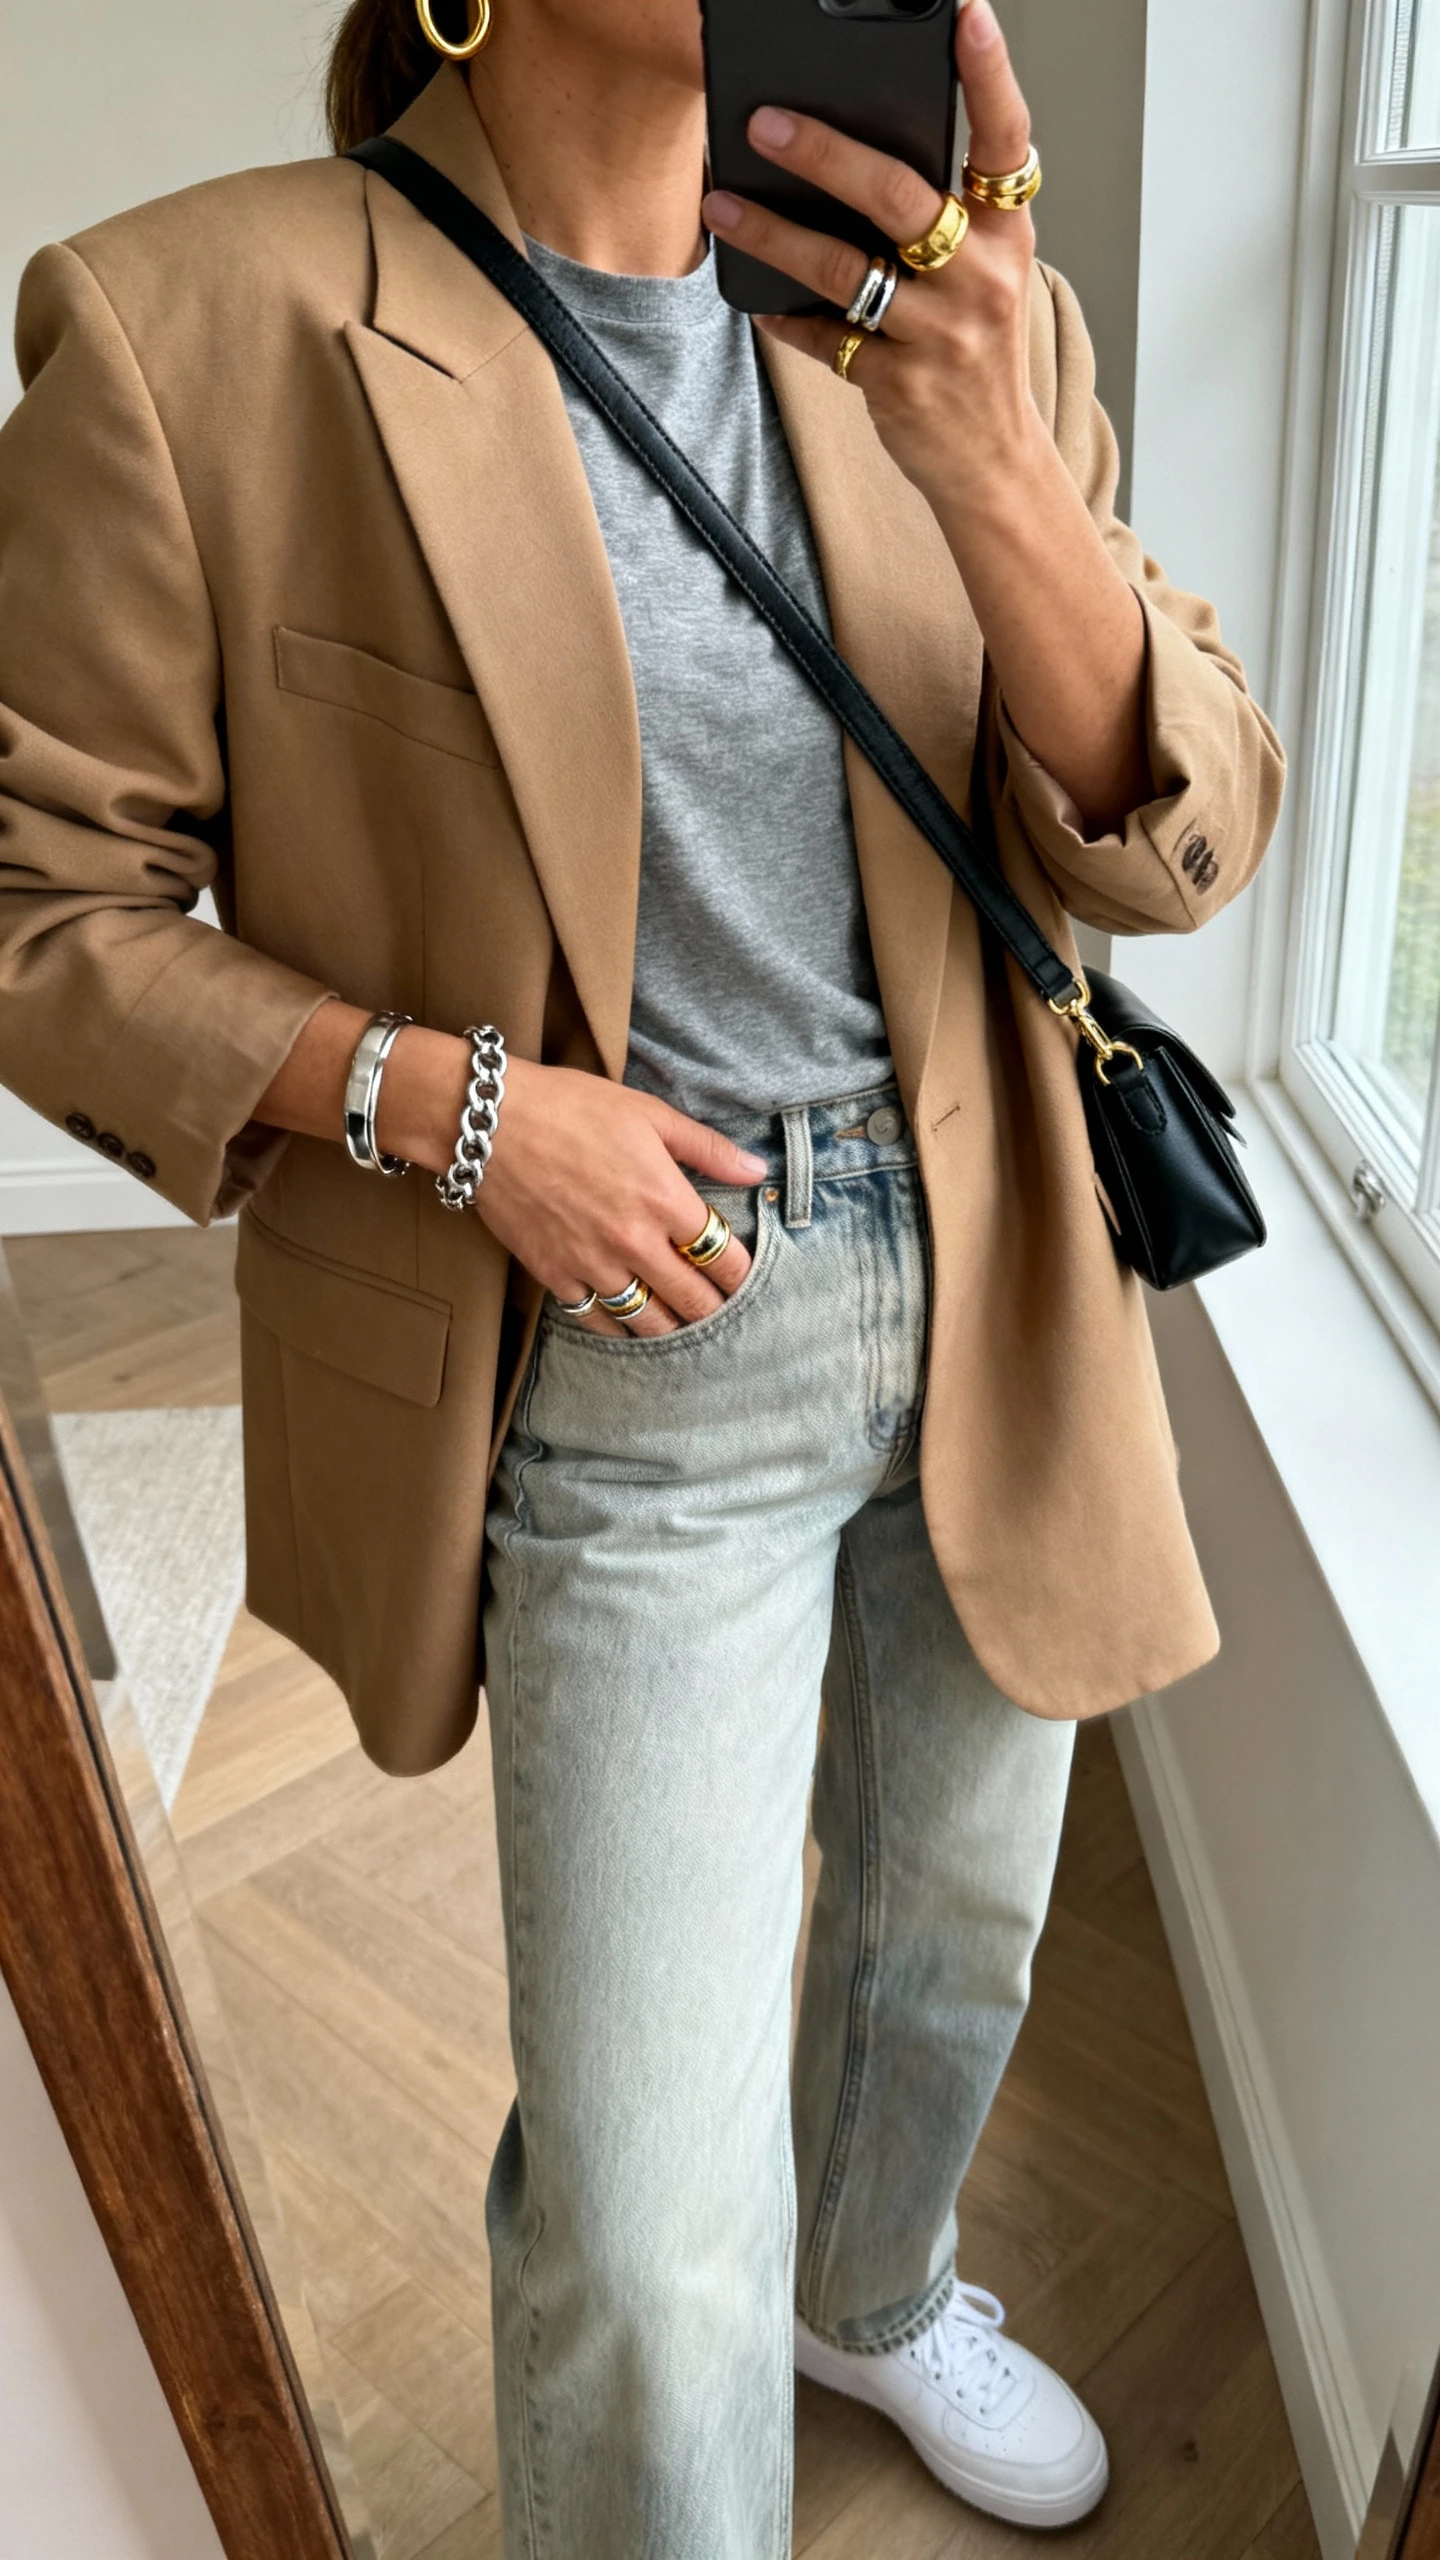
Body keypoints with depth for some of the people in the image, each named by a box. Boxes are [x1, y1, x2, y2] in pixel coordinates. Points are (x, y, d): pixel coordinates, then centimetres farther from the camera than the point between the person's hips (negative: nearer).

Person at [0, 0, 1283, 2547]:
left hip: (995, 1311, 5)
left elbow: (1181, 844, -7)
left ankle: (879, 2291, 60)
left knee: (959, 1918, 26)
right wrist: (445, 1099, -21)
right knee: (650, 2257, -1)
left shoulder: (953, 321, -1)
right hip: (632, 1361, -4)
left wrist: (987, 462, -25)